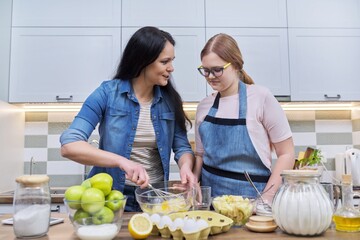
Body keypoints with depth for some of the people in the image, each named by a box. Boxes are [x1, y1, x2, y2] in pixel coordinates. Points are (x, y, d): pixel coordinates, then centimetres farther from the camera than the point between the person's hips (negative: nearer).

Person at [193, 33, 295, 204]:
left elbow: (286, 154, -6)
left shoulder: (261, 98, -9)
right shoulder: (204, 106, 4)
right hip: (210, 195, 3)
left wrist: (266, 198, -13)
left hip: (250, 194, -3)